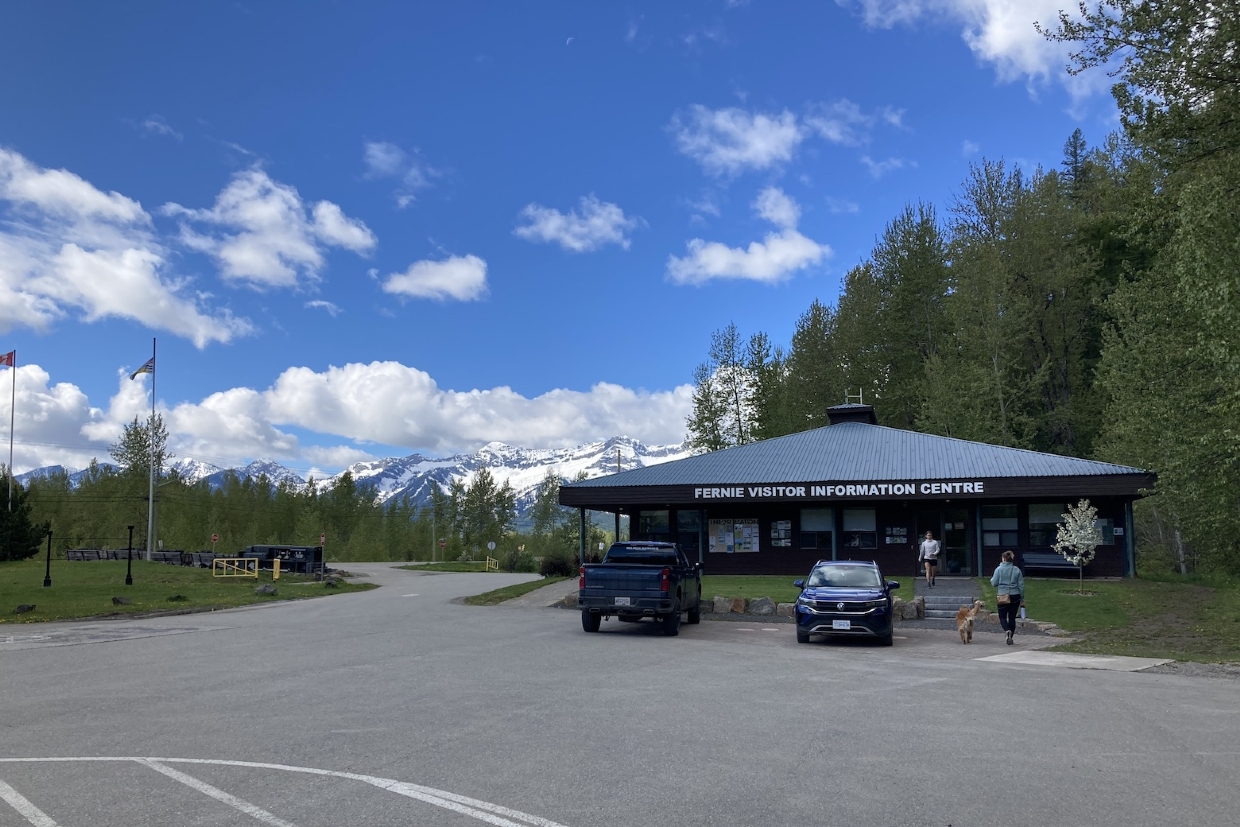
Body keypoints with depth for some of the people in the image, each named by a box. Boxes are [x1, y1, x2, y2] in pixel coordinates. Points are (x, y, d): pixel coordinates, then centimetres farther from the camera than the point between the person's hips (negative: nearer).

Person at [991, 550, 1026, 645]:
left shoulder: (999, 569, -7)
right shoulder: (1017, 570, 1)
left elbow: (994, 583, -4)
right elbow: (1021, 585, 3)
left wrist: (991, 579, 19)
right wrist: (1022, 597, 11)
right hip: (1015, 596, 3)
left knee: (1002, 616, 8)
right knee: (1012, 617, 12)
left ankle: (1008, 630, -20)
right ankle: (1010, 637, 13)